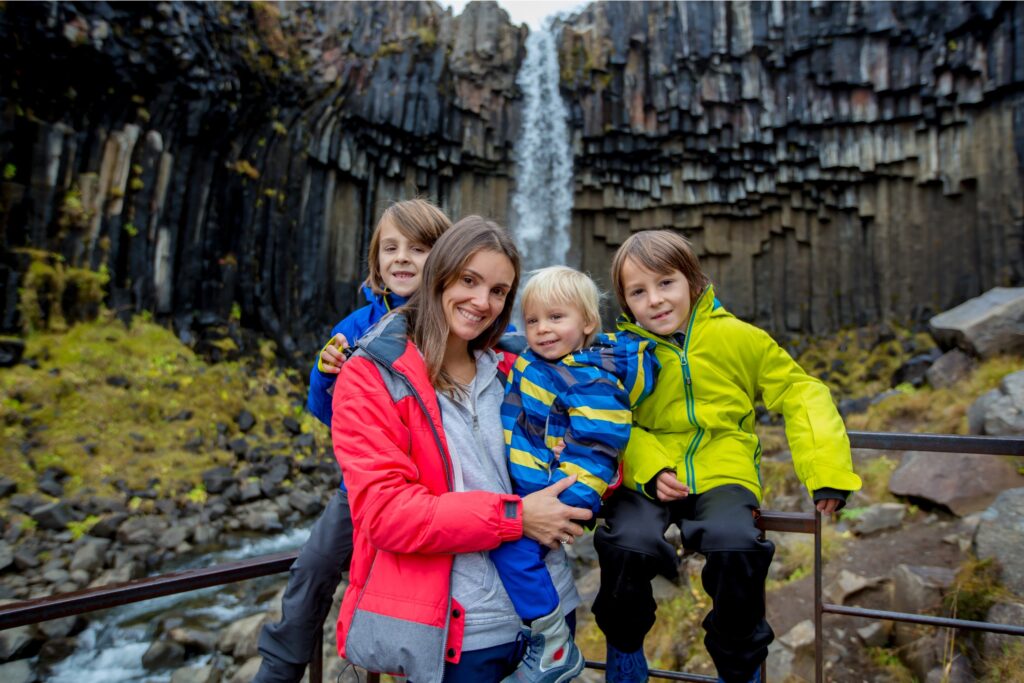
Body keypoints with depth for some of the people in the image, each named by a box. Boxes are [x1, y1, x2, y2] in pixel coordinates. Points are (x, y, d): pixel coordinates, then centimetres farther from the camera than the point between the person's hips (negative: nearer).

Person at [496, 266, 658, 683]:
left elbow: (588, 461, -18)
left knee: (509, 540, -23)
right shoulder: (525, 363, 9)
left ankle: (556, 648, -3)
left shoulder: (595, 383, -14)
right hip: (514, 485, 8)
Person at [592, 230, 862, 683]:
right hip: (649, 476, 0)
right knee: (628, 543, -28)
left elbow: (799, 391, 5)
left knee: (735, 545, -30)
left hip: (722, 472, 0)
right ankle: (624, 647, 8)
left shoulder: (737, 338, 0)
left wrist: (825, 470, -2)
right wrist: (650, 470, -16)